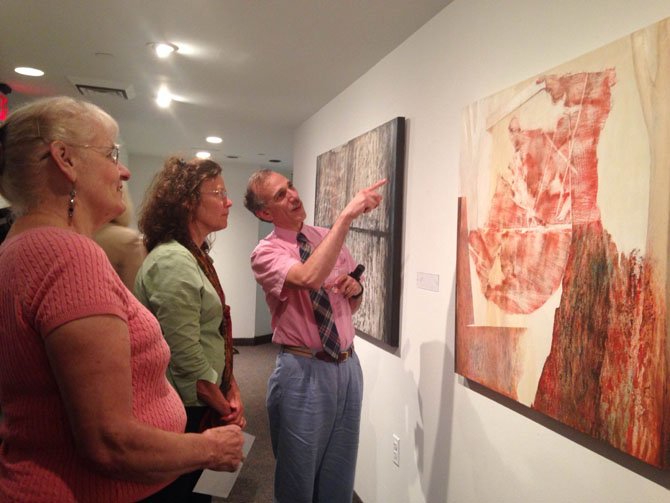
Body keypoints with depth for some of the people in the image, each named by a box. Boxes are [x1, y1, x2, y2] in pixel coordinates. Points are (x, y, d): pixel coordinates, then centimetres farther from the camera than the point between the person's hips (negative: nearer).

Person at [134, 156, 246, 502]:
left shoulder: (195, 257, 9)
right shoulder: (173, 261, -21)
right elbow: (186, 355, -24)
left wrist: (231, 392, 6)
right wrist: (225, 408, -11)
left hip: (201, 407, 9)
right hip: (184, 414, -9)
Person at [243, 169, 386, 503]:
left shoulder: (328, 238, 7)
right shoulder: (266, 253, -11)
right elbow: (309, 278, -34)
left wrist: (356, 288, -6)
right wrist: (347, 215, -31)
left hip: (348, 365, 5)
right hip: (304, 372, -5)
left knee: (339, 475, 20)